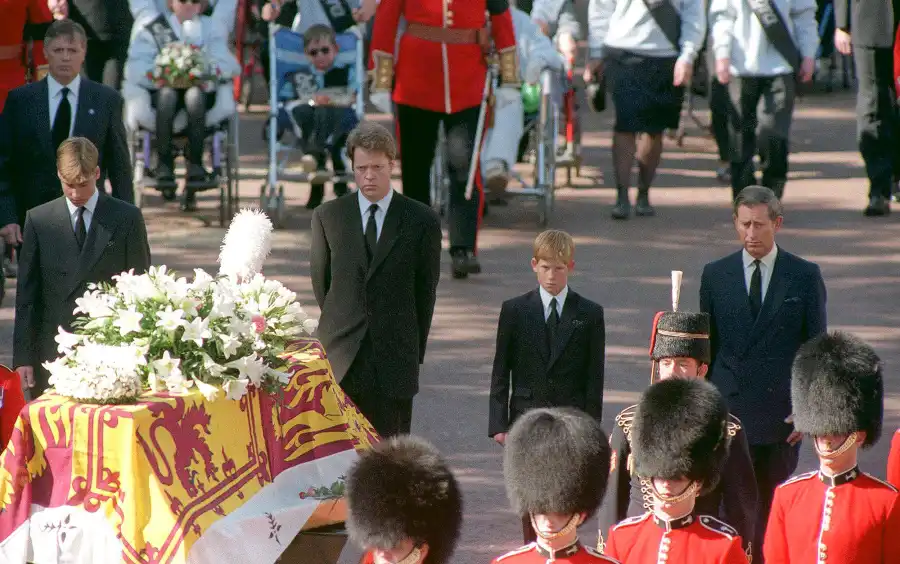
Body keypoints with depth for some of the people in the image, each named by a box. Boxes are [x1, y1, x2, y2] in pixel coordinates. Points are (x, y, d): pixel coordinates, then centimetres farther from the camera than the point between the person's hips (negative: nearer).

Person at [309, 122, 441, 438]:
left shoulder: (421, 221, 1)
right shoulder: (327, 217, 7)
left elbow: (426, 289, 7)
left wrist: (414, 349, 8)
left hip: (395, 358, -1)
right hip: (341, 359, 1)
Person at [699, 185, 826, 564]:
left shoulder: (805, 276, 3)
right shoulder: (715, 275, 7)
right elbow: (706, 347, 11)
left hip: (782, 415, 0)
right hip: (730, 413, 0)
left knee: (776, 513, 6)